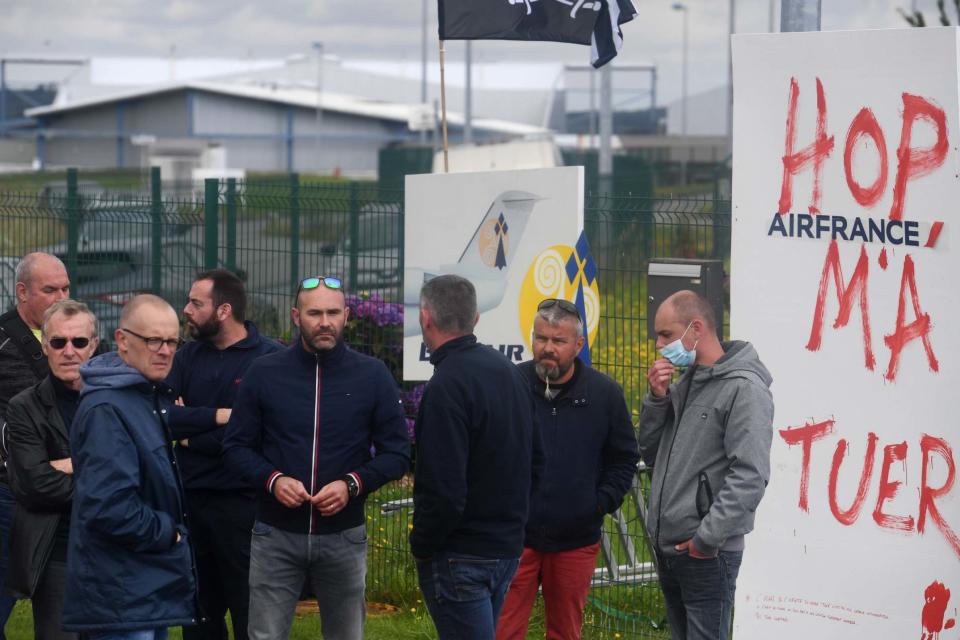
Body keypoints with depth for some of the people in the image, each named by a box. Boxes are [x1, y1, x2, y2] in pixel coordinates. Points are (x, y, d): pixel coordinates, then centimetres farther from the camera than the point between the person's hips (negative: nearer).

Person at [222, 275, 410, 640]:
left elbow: (397, 453, 2)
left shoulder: (373, 376, 0)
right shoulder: (264, 374, 0)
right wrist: (273, 480, -15)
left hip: (344, 537, 1)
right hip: (275, 537, -1)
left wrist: (353, 485, -15)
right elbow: (236, 447, 4)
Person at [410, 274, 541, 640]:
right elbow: (535, 459, 17)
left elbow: (444, 491, -25)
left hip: (462, 555, -9)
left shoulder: (446, 386, -21)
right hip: (508, 546, 9)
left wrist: (421, 545, -11)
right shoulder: (508, 371, 8)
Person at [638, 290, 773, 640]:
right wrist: (657, 398, 1)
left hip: (707, 555, -8)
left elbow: (749, 477, -19)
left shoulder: (744, 388, -11)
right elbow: (650, 453, 16)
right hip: (667, 547, 8)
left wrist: (708, 538, -20)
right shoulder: (685, 382, 14)